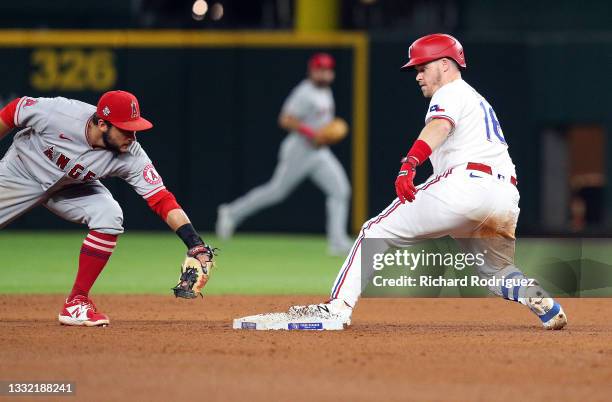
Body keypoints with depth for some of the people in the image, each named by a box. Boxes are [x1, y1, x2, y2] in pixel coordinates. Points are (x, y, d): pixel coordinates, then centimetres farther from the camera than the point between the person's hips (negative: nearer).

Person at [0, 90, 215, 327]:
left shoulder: (132, 157, -30)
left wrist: (195, 244, -43)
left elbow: (161, 200, -31)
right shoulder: (57, 113, -36)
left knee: (109, 216, -24)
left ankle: (77, 302, -15)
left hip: (72, 188, 1)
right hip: (19, 174, -1)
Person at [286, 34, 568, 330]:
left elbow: (439, 126, -16)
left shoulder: (451, 93, 6)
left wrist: (409, 164, -34)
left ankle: (338, 307, -13)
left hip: (466, 182, -8)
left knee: (377, 231, -2)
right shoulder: (481, 102, 34)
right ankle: (544, 304, -2)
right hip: (507, 201, 8)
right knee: (497, 269, 26)